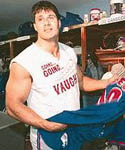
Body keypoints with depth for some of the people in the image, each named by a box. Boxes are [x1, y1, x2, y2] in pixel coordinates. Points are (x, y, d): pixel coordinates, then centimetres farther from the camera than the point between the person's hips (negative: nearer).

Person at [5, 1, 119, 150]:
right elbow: (13, 106, -19)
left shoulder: (69, 51, 1)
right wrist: (48, 125, -30)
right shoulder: (22, 63, -21)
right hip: (48, 137, -6)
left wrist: (107, 82, -2)